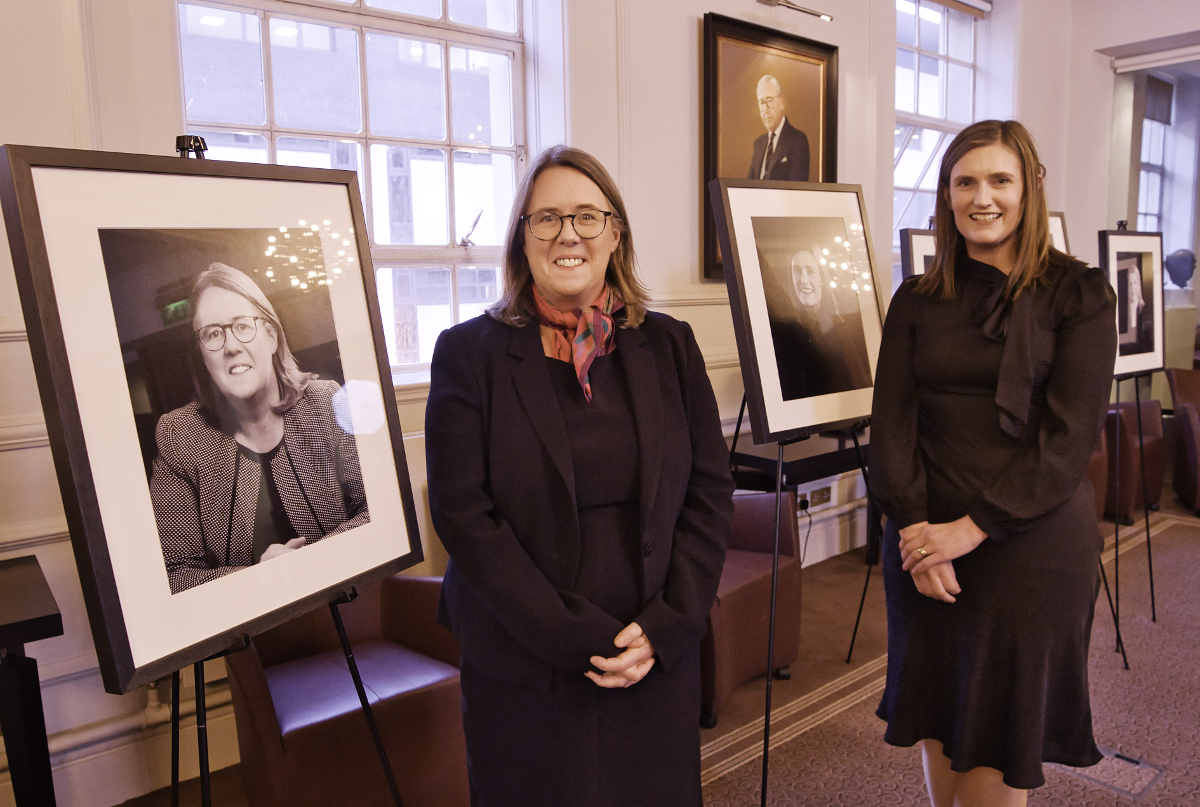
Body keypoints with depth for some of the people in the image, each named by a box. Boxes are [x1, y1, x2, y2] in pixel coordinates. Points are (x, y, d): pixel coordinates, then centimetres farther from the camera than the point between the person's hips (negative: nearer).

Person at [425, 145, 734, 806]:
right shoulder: (468, 353, -4)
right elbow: (463, 515, -10)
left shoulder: (669, 345, 4)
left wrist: (664, 627, -8)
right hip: (522, 671, -2)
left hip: (657, 661, 3)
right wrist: (578, 638, -14)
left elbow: (710, 491, 3)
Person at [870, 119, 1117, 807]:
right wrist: (913, 525, -13)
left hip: (1032, 539, -3)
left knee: (997, 741, 6)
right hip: (926, 536, 3)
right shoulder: (918, 299, 7)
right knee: (936, 716, 13)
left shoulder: (1079, 293, -2)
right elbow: (892, 421, 0)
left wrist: (974, 526, -17)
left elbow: (1069, 435, -10)